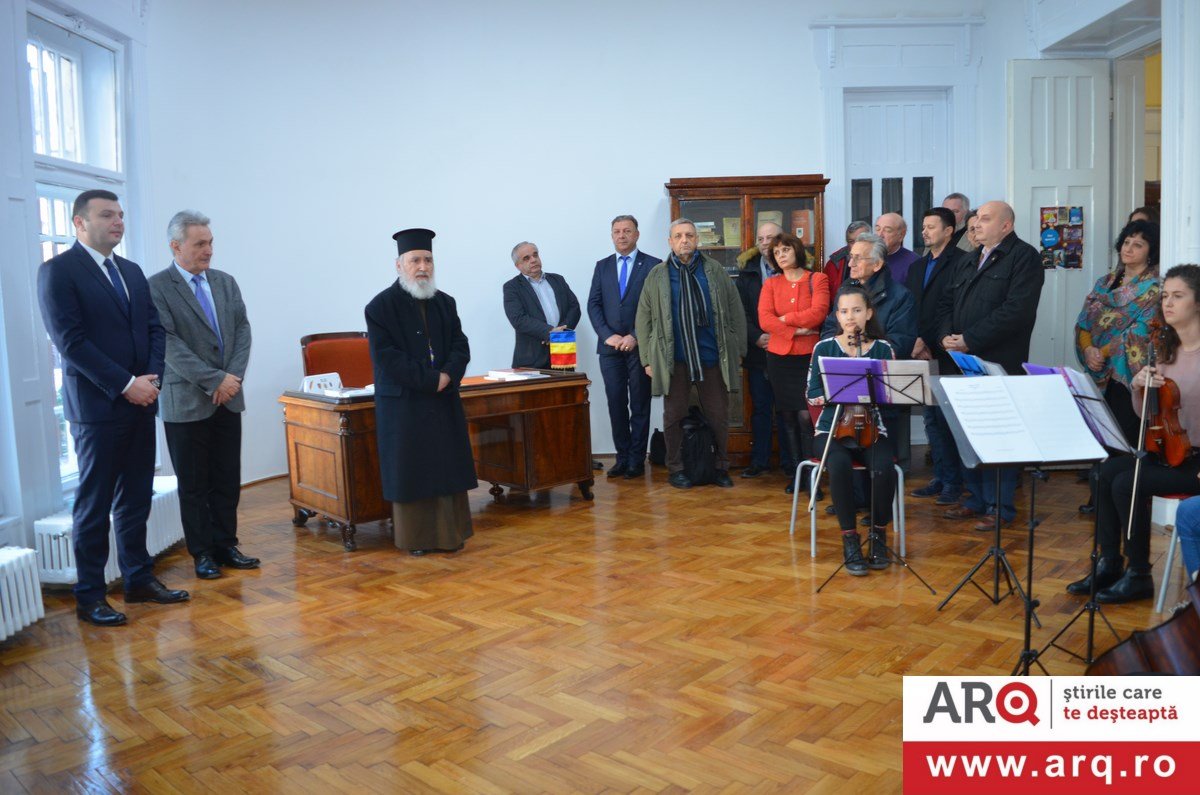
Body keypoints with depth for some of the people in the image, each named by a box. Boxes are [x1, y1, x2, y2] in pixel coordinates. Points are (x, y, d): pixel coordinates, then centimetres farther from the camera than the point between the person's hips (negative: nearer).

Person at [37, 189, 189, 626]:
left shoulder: (132, 272, 15)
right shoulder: (58, 271, -6)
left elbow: (155, 327, 12)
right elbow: (69, 340, -14)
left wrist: (153, 377, -5)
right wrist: (125, 384, -17)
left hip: (140, 403, 6)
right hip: (96, 407, -6)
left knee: (136, 498, 13)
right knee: (94, 504, 2)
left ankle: (139, 578, 24)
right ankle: (89, 596, 12)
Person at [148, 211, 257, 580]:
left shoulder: (226, 282, 10)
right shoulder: (157, 287, -7)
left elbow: (243, 330, 7)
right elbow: (169, 343, -14)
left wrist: (234, 376, -8)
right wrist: (214, 381, -16)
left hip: (228, 398, 5)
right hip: (186, 401, -5)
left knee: (228, 480, 10)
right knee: (194, 484, 5)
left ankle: (225, 545, 21)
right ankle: (202, 553, 16)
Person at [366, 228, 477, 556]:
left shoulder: (445, 303, 9)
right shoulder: (381, 306, -6)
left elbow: (460, 345, 5)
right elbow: (386, 357, -14)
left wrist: (448, 374, -16)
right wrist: (431, 379, -18)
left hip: (444, 401, 5)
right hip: (403, 404, -4)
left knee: (447, 466, 6)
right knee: (410, 470, 2)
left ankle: (449, 532, 16)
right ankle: (415, 537, 13)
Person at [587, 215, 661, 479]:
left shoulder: (653, 265, 1)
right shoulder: (602, 266, 12)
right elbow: (593, 305, 6)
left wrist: (636, 337, -12)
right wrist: (608, 335, -7)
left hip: (640, 346, -3)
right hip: (610, 346, 3)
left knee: (639, 405, 3)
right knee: (616, 404, 5)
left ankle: (636, 459, 9)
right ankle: (622, 456, 13)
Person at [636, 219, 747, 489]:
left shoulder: (714, 270, 6)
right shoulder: (657, 275, 6)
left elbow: (736, 312, 7)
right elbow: (644, 320, 6)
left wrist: (737, 351, 3)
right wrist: (648, 359, 2)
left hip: (712, 356, 0)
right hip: (673, 359, 0)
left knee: (718, 415, 6)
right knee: (673, 416, 7)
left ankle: (721, 467, 20)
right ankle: (675, 469, 19)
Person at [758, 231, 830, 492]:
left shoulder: (817, 280, 2)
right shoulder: (771, 284, 9)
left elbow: (817, 313, -12)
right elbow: (764, 320, -4)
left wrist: (784, 318, -6)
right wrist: (796, 331, -12)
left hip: (808, 356, -3)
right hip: (779, 357, 3)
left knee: (806, 415, -11)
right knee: (787, 416, 7)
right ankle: (796, 471, 16)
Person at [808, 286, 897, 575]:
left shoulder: (883, 349, 5)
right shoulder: (824, 348, 3)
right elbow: (813, 394, -1)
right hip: (831, 428, -1)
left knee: (884, 468, -30)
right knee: (840, 466, -34)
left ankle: (878, 533, -5)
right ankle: (849, 538, -18)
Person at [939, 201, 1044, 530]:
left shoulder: (1024, 257, -5)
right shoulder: (971, 261, 22)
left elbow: (1016, 310, -17)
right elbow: (947, 301, 20)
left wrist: (969, 340, -18)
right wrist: (947, 335, 0)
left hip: (999, 365, -8)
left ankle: (1000, 507, 6)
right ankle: (977, 500, 22)